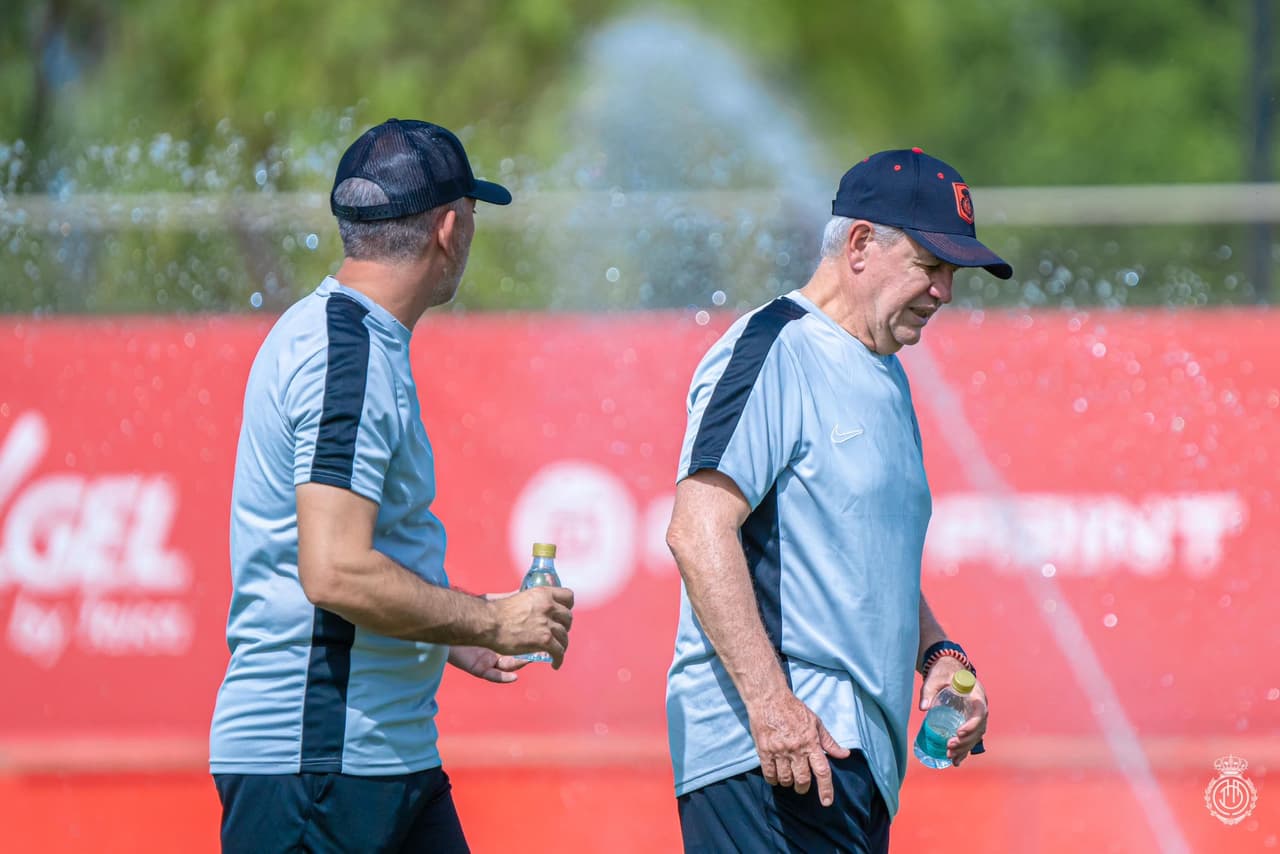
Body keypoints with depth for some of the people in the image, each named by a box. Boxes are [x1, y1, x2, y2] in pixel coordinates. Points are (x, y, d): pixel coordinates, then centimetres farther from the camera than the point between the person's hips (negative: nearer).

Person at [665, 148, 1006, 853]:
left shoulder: (885, 378, 22)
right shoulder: (774, 350, -8)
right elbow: (699, 531, -19)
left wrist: (937, 654, 15)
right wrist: (769, 701, -25)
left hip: (856, 756, 9)